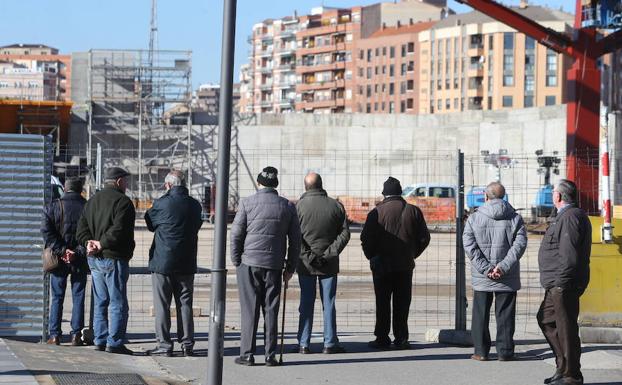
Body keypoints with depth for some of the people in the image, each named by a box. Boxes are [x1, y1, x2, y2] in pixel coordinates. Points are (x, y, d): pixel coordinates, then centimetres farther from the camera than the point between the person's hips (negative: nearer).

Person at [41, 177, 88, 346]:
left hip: (59, 260, 0)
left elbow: (47, 231, -10)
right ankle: (76, 335, 3)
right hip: (80, 262, 0)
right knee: (78, 297, 6)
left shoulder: (54, 206, -1)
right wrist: (79, 252, -8)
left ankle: (55, 335, 4)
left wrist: (61, 251, -12)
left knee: (57, 298, 7)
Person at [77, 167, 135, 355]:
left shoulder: (92, 200, 17)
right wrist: (102, 245, -14)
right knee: (118, 303, -4)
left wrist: (89, 242, -3)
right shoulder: (122, 201, -11)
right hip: (114, 258, -8)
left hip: (94, 259, 8)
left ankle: (100, 340, 15)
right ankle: (114, 343, -6)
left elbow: (82, 227, 11)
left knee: (100, 302, 14)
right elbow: (118, 230, -22)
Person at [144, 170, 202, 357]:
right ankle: (187, 344, 9)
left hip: (162, 262, -4)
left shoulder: (161, 203, -12)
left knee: (162, 306, 2)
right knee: (185, 304, 10)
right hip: (186, 264, 4)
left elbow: (150, 224, 3)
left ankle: (164, 344, 0)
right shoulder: (195, 205, 1)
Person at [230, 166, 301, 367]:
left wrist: (236, 261, 6)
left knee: (250, 310, 2)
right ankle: (270, 355, 5)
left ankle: (247, 354, 1)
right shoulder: (288, 207, 4)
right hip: (274, 265, 2)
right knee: (271, 310, 6)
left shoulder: (247, 203, -3)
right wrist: (290, 267, 14)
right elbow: (295, 240, 7)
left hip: (249, 263, -2)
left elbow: (236, 235, -4)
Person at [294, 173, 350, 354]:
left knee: (306, 303, 5)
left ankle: (304, 344, 4)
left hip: (305, 263, -1)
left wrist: (306, 254, -4)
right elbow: (345, 233, -1)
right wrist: (331, 251, -4)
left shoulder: (299, 206, -5)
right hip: (329, 263, 1)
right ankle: (330, 343, 5)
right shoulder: (336, 206, 2)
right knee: (329, 303, 6)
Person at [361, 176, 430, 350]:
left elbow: (366, 238, -10)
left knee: (382, 303, 5)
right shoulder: (413, 211, 1)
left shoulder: (377, 212, -8)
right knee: (402, 303, 7)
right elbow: (424, 238, 4)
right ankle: (401, 338, 6)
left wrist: (372, 257, 4)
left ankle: (382, 338, 5)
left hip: (382, 264, -2)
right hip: (406, 265, 2)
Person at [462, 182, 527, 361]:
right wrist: (503, 266, -15)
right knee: (505, 315, 7)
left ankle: (481, 351, 9)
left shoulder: (474, 218, 0)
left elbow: (469, 245, -9)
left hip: (481, 278, 0)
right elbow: (520, 244, -10)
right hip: (508, 279, 0)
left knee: (481, 315, 10)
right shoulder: (515, 218, 0)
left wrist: (485, 268, -12)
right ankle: (505, 351, 6)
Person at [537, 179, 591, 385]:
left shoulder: (570, 217, -16)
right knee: (546, 319, 20)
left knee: (566, 327, -6)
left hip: (564, 284, -12)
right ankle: (564, 368, 23)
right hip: (557, 285, 12)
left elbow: (569, 254, -23)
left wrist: (562, 282, -23)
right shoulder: (566, 216, 18)